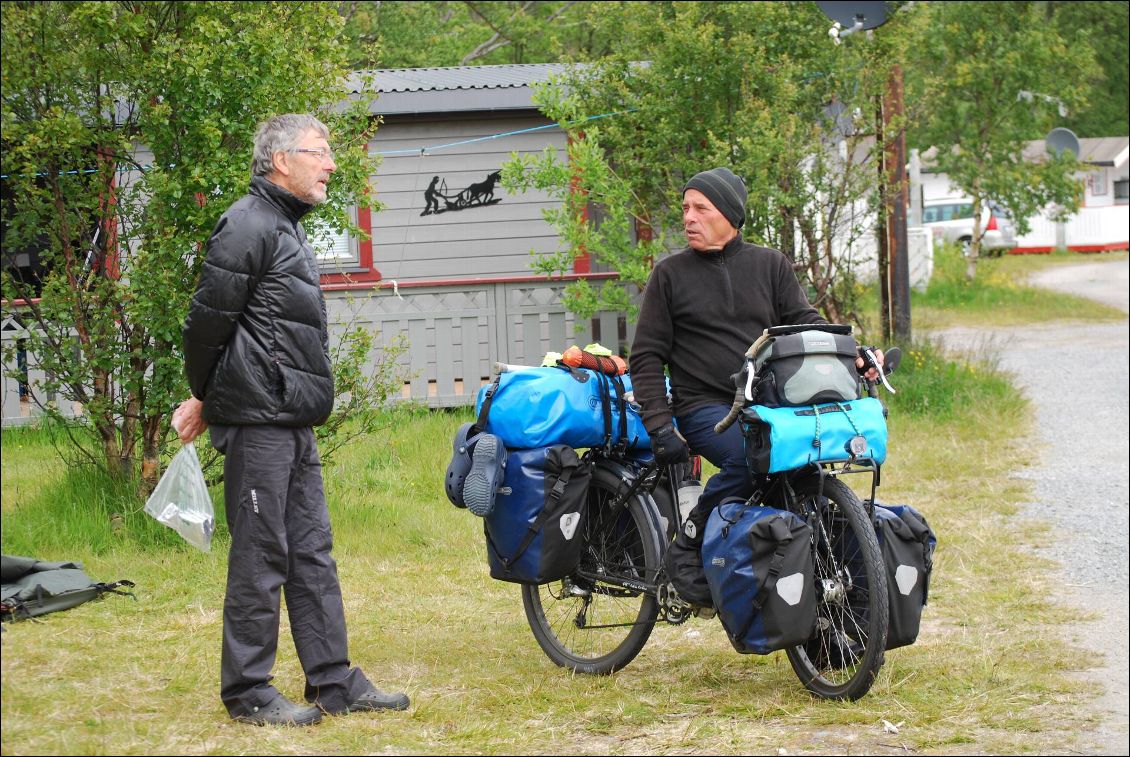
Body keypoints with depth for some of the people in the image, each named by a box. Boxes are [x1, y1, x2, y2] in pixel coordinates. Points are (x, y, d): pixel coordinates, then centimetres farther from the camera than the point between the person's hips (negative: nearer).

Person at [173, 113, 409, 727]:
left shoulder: (286, 229, 20)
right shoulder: (248, 225, -12)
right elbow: (209, 318, -13)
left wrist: (208, 398, 19)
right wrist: (206, 397, 1)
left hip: (293, 423, 9)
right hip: (258, 421, -9)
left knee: (312, 553, 10)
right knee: (260, 556, -5)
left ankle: (334, 681, 14)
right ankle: (247, 693, 1)